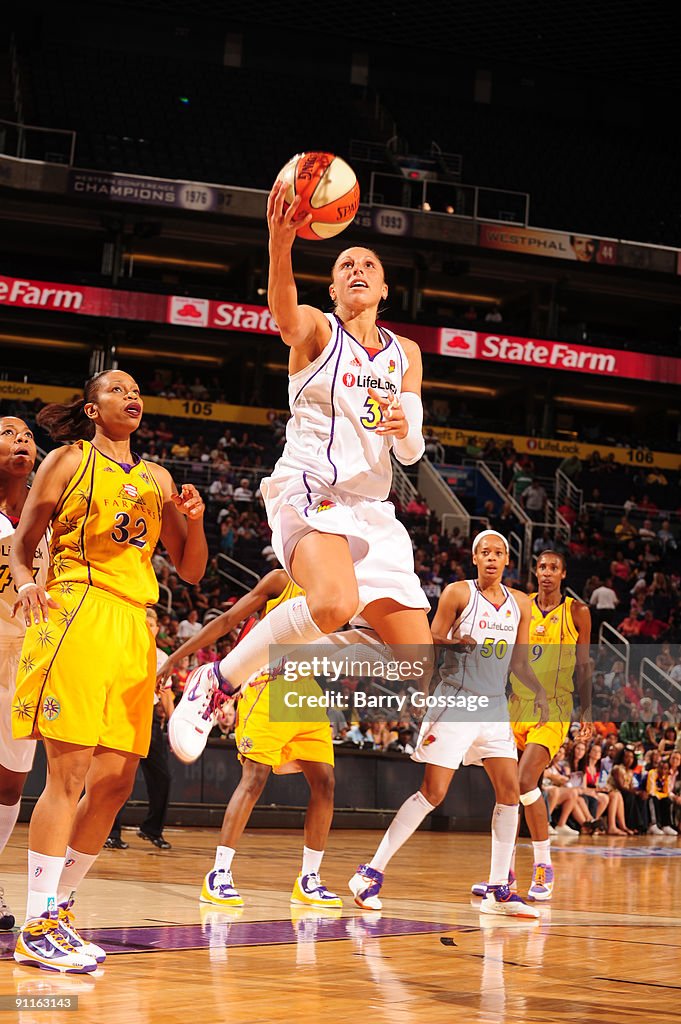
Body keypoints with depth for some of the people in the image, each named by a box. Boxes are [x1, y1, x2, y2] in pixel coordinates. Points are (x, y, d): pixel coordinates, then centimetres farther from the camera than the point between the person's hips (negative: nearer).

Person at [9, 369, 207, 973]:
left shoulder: (157, 480, 21)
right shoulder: (69, 461, 8)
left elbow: (191, 571, 21)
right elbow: (23, 545, 6)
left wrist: (193, 521, 2)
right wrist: (26, 584, -15)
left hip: (135, 628, 6)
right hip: (76, 615, -6)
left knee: (116, 779, 1)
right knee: (69, 773, -12)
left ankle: (59, 906, 15)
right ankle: (37, 929, -9)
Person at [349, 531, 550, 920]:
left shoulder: (520, 603, 10)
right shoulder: (458, 593, -4)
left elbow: (520, 661, 15)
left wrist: (540, 691, -2)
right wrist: (454, 643, -24)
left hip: (495, 707, 5)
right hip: (455, 700, -5)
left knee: (510, 791, -3)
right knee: (433, 792, -9)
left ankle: (498, 891, 5)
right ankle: (372, 872, 0)